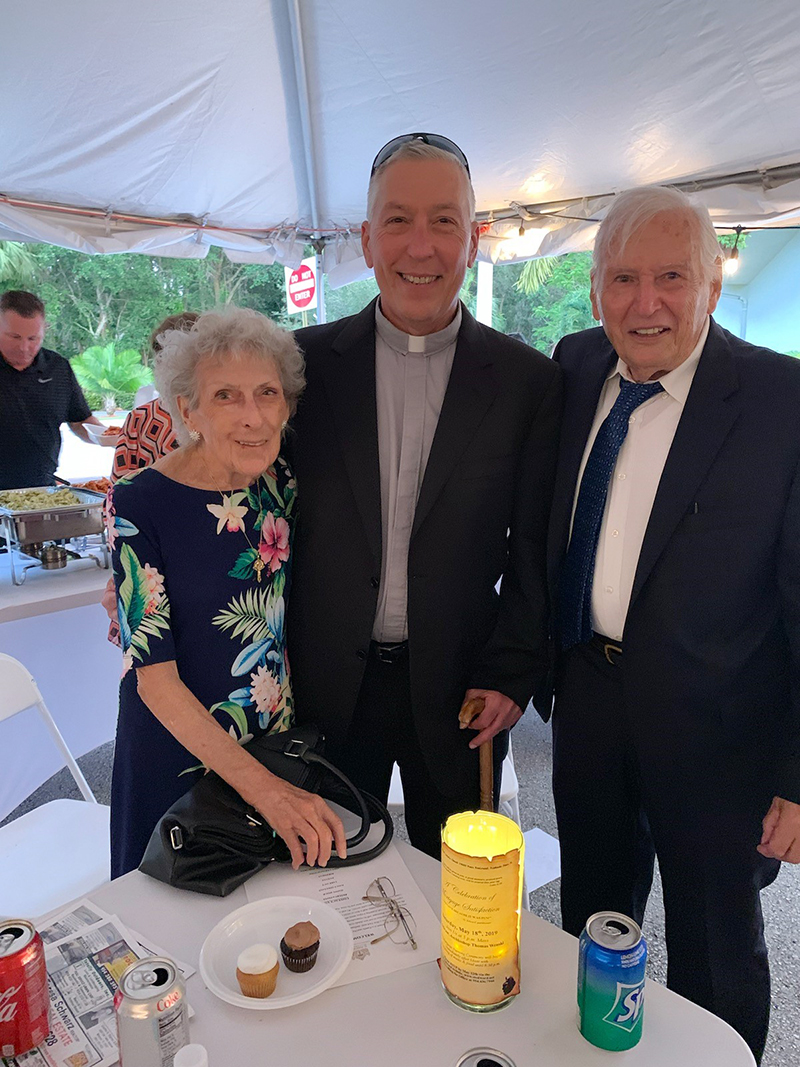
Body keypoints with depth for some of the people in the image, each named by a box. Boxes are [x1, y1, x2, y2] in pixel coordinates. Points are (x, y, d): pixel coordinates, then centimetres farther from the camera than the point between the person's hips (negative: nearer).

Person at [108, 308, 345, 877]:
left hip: (281, 740, 4)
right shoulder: (139, 503, -21)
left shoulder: (284, 482, -8)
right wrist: (261, 785, -27)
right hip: (179, 755, -4)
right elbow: (155, 674, -22)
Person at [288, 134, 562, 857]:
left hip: (458, 690, 0)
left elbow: (535, 549, -2)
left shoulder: (530, 381, -5)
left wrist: (510, 676, -5)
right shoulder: (306, 361, -4)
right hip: (329, 685, 1)